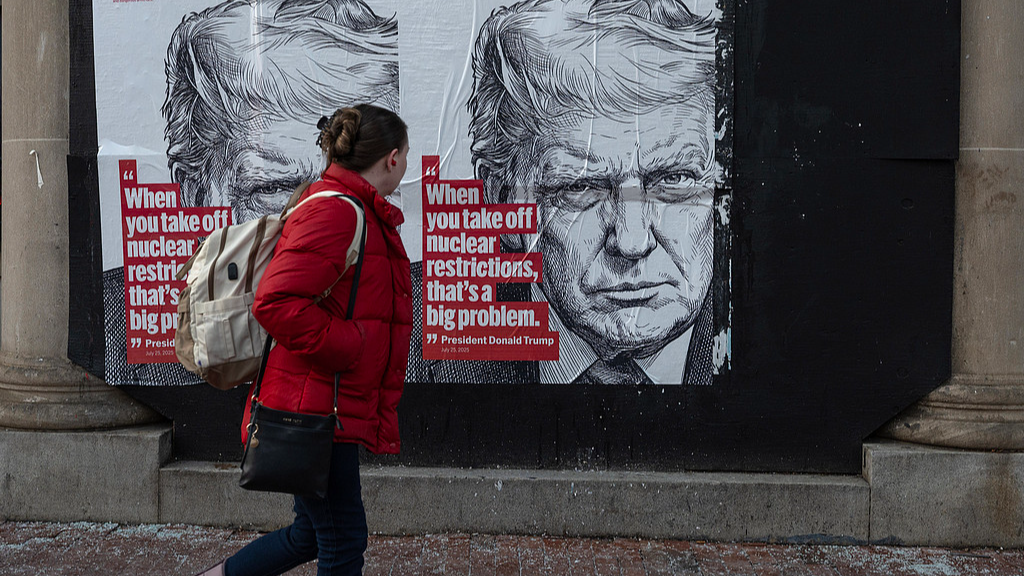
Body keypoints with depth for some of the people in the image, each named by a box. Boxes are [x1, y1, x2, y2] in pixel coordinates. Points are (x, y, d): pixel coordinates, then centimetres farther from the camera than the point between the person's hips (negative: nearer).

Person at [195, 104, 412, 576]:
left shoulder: (362, 214, 16)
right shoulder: (335, 213, -18)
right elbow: (276, 303, -28)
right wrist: (350, 344, -22)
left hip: (324, 406, 11)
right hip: (312, 406, -11)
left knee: (312, 533, 19)